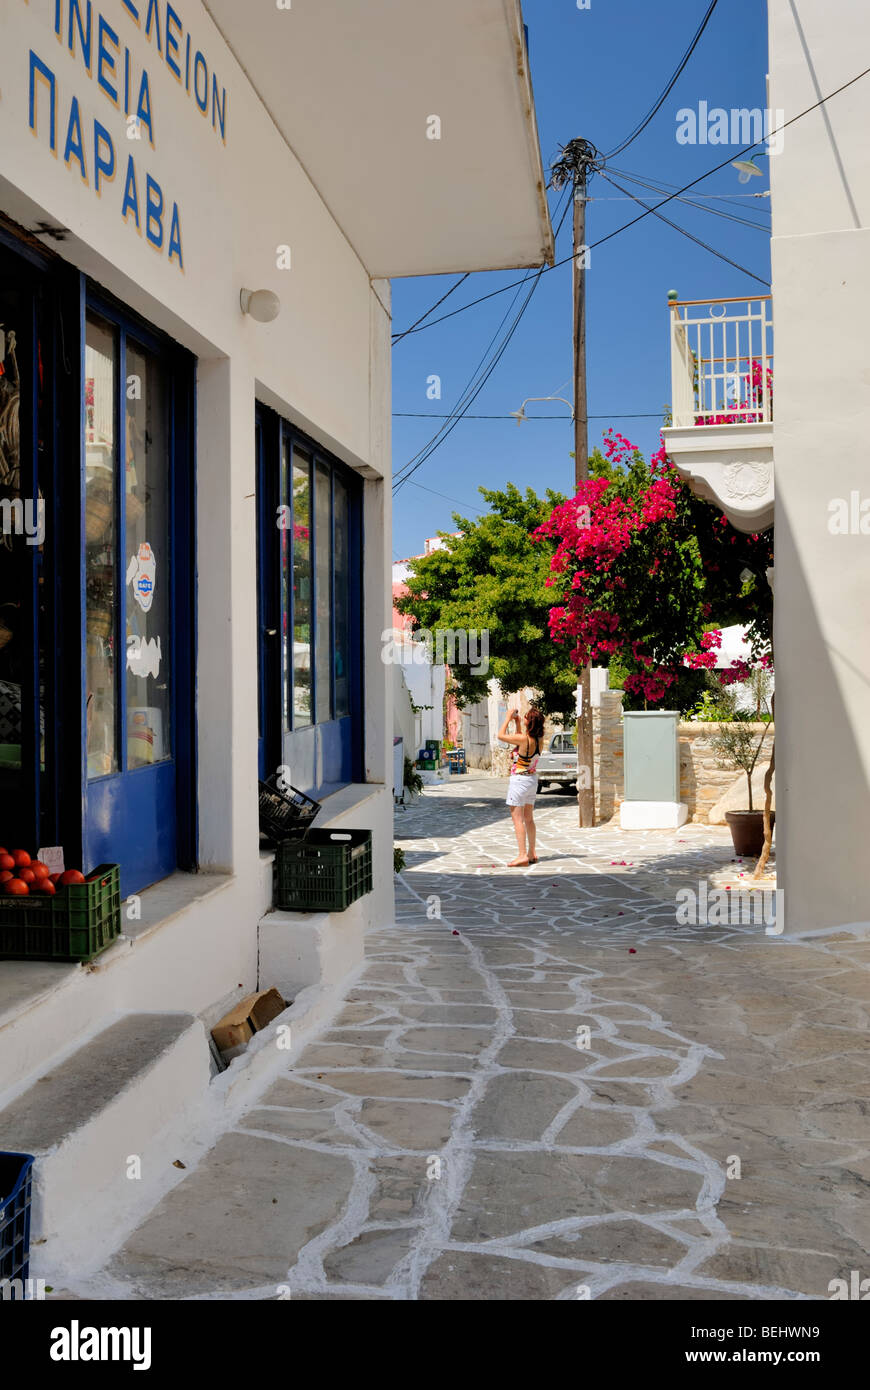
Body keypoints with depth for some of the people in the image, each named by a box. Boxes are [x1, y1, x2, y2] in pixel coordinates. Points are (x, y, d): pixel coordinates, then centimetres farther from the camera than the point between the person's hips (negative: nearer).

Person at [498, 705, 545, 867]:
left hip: (519, 779, -8)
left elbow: (501, 735, -10)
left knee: (517, 819, -5)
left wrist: (508, 718, 0)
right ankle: (531, 854, 23)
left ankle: (522, 855, -8)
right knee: (529, 819, 16)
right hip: (532, 779, 8)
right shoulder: (538, 740, 1)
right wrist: (517, 722, 19)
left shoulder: (524, 739, -21)